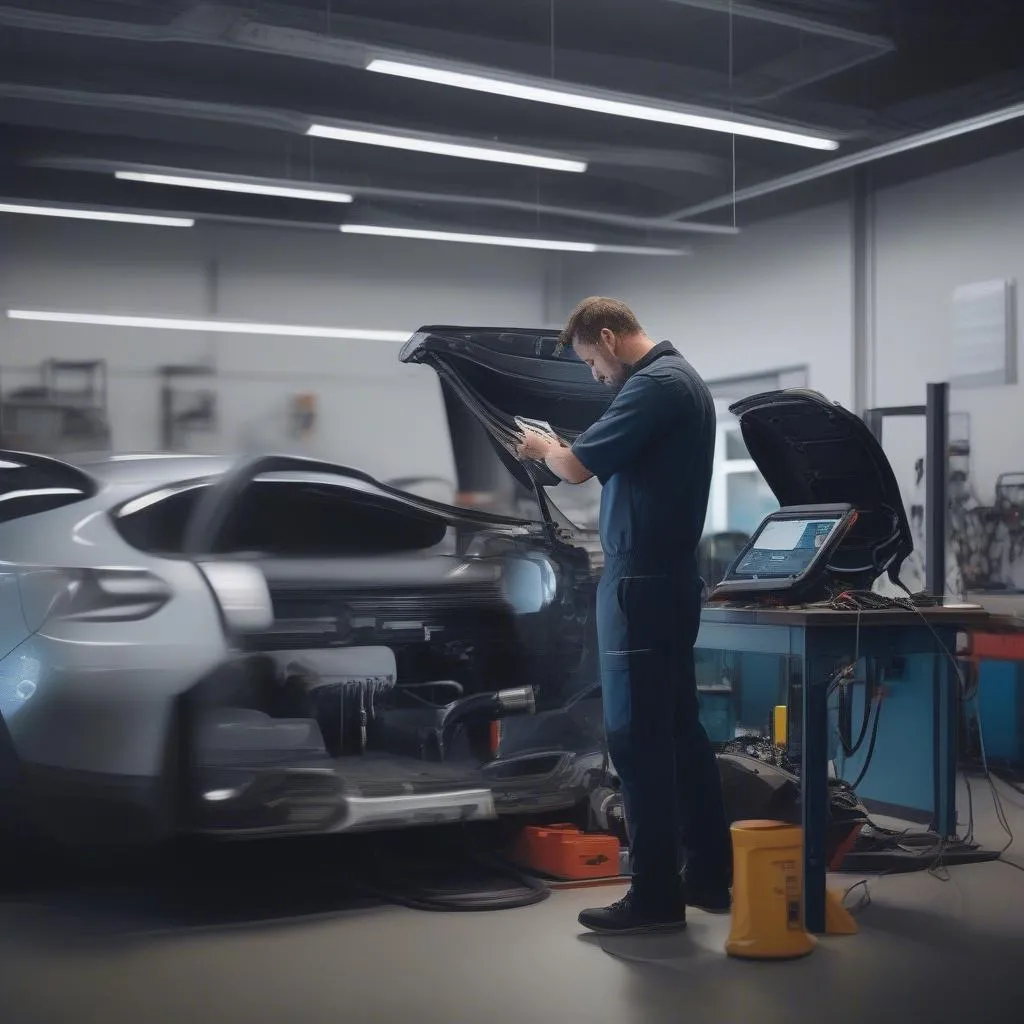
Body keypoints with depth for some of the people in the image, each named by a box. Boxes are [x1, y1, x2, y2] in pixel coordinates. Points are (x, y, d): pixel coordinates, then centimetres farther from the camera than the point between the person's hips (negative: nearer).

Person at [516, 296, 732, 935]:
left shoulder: (655, 385, -16)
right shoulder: (683, 379, 16)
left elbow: (578, 468, -18)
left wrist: (544, 448, 2)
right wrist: (565, 451, 14)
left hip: (643, 583, -10)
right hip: (670, 579, 10)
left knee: (638, 738, -4)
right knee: (680, 731, 15)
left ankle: (656, 896, 2)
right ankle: (710, 875, 23)